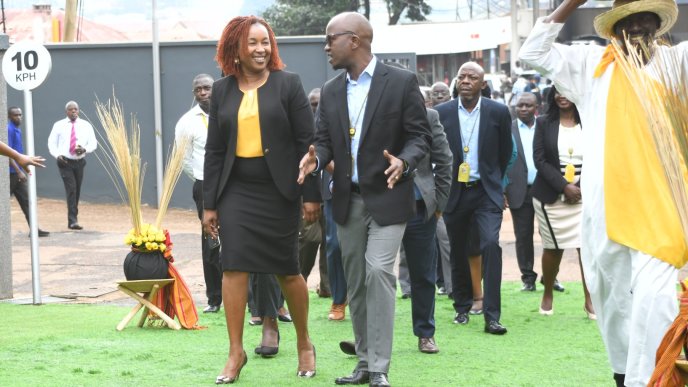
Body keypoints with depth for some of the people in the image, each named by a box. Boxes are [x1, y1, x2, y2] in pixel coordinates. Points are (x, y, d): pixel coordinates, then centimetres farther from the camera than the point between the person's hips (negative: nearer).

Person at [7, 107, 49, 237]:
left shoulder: (17, 130, 14)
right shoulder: (9, 130, -15)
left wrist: (25, 169, 23)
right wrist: (19, 171, -23)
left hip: (18, 173, 9)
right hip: (11, 173, -9)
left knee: (26, 200, 3)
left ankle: (34, 228, 1)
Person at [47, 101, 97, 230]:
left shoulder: (86, 125, 4)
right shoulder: (59, 125, 2)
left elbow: (93, 143, 4)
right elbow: (51, 143, 6)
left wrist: (85, 149, -17)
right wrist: (57, 155, -12)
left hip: (79, 161, 3)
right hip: (65, 162, -3)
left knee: (77, 191, 10)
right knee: (71, 189, -14)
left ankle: (73, 216, 26)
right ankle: (73, 220, -17)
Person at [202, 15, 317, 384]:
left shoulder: (288, 84, -2)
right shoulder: (221, 90, 7)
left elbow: (307, 141, -3)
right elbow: (214, 149, 9)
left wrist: (312, 195, -7)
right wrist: (209, 204, 5)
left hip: (278, 191, -2)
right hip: (236, 190, 2)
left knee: (288, 270, 6)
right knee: (233, 266, -6)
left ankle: (304, 343, 25)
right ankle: (236, 351, 2)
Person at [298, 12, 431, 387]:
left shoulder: (401, 82, -6)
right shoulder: (330, 91, 9)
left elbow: (419, 135, -6)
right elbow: (325, 140, 9)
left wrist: (403, 161, -25)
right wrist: (315, 158, -14)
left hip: (387, 197, -6)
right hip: (347, 200, 6)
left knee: (378, 272, -17)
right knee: (356, 282, 9)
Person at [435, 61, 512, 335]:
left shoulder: (498, 112, -2)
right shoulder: (442, 113, -1)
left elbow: (506, 152, 11)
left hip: (486, 191, -2)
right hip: (454, 191, 2)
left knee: (491, 244, -17)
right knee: (458, 252, 9)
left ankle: (492, 316, -17)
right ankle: (462, 307, 28)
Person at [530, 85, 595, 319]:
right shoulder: (544, 124, 3)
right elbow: (540, 160, -2)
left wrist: (583, 186, -10)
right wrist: (565, 187, -12)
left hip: (584, 195, 0)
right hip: (551, 196, 0)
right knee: (553, 248, 6)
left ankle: (590, 300, 0)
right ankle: (547, 295, 26)